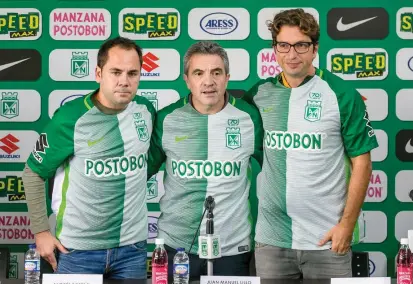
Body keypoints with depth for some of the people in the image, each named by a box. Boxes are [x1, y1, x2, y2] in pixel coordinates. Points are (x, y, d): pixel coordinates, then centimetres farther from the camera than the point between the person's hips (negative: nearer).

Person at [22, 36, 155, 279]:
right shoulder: (70, 118, -13)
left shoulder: (146, 110, -1)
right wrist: (41, 231, -5)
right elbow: (34, 174, -4)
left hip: (133, 246, 4)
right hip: (78, 249, -3)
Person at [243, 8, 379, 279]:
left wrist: (347, 224, -10)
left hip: (327, 237, -3)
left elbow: (362, 164, -5)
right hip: (270, 237, 3)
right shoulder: (259, 93, 3)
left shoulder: (342, 94, -6)